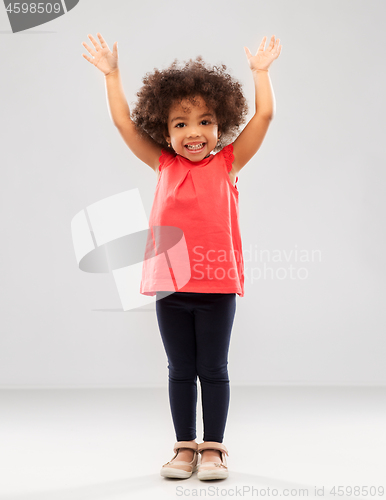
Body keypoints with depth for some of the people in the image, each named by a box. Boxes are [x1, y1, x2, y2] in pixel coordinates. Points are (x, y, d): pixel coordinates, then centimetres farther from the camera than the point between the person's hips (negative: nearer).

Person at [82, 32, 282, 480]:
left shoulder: (228, 162, 2)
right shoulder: (163, 165, 6)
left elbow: (263, 115, -1)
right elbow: (123, 123, 7)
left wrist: (260, 70, 1)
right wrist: (111, 73, 7)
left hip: (216, 285, -2)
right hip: (170, 285, 2)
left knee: (213, 369, 8)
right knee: (180, 370, 12)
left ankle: (213, 448, 19)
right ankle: (185, 447, 24)